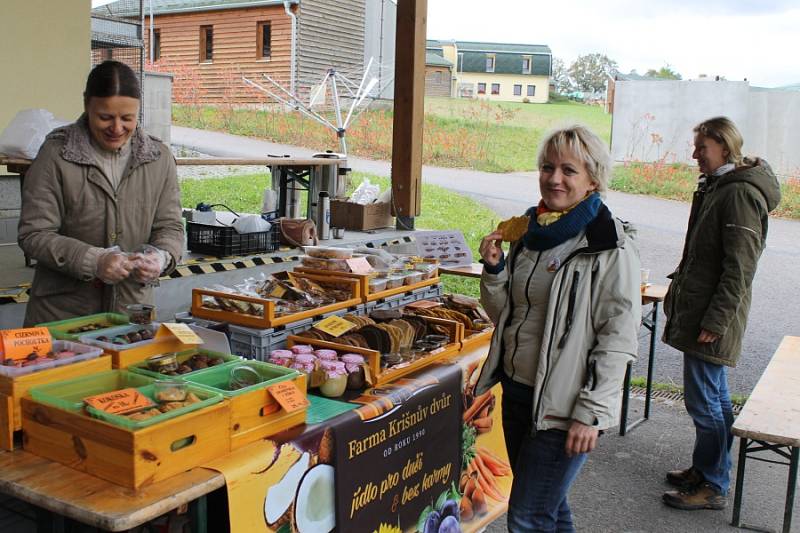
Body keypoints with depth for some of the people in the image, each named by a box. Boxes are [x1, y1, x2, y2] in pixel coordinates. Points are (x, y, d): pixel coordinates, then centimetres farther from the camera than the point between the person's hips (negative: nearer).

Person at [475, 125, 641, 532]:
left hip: (562, 404, -7)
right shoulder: (532, 232, 8)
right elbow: (504, 315, 14)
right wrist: (494, 268, -4)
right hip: (516, 391, 7)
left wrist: (591, 413, -19)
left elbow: (618, 339, -16)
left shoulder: (611, 247, -13)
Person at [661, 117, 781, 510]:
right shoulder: (716, 187, 13)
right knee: (714, 397, 19)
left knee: (703, 401, -2)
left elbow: (739, 269, -20)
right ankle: (704, 468, 31)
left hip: (712, 318, -10)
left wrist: (714, 321, -20)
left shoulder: (740, 194, -17)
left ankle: (713, 486, 11)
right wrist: (679, 292, 21)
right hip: (696, 310, 10)